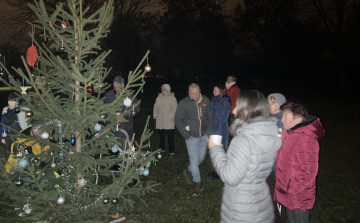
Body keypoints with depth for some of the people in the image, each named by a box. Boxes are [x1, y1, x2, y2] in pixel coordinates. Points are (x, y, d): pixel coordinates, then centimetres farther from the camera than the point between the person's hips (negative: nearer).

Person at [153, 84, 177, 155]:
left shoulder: (172, 97, -3)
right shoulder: (159, 97, 12)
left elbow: (174, 107, -7)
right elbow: (156, 107, 19)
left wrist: (170, 116, -13)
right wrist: (155, 115, 8)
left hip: (169, 121, -5)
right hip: (160, 120, 5)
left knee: (170, 135, -4)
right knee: (161, 135, 10)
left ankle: (171, 150, 3)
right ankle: (162, 148, 24)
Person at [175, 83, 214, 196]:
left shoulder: (206, 100, -3)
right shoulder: (183, 103, -12)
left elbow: (210, 116, 7)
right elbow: (178, 121, -6)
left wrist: (208, 131, 0)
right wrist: (186, 135, -10)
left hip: (203, 136, 4)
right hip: (191, 136, -4)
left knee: (201, 158, 16)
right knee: (194, 159, 0)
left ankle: (188, 171, 43)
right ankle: (197, 182, 19)